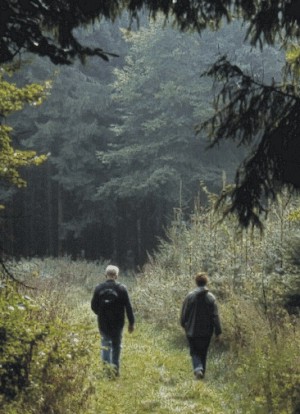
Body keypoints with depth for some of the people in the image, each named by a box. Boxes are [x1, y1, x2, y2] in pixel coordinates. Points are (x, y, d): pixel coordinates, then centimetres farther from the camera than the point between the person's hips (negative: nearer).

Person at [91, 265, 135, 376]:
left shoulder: (99, 288, -5)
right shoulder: (122, 288, -9)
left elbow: (93, 306, 1)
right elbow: (128, 307, -7)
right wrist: (131, 323, 0)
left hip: (103, 322, 1)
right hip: (117, 323, -1)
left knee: (105, 342, 16)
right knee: (116, 344, 13)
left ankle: (106, 362, 5)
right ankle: (115, 365, 10)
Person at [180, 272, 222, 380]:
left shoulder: (190, 296, -8)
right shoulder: (210, 297, -7)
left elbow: (184, 313, -1)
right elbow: (215, 316, -8)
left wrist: (184, 325, 18)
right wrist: (218, 332, -4)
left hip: (192, 331, -1)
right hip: (206, 331, 1)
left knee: (194, 352, 9)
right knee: (203, 353, 16)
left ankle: (198, 368, -15)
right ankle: (202, 371, 20)